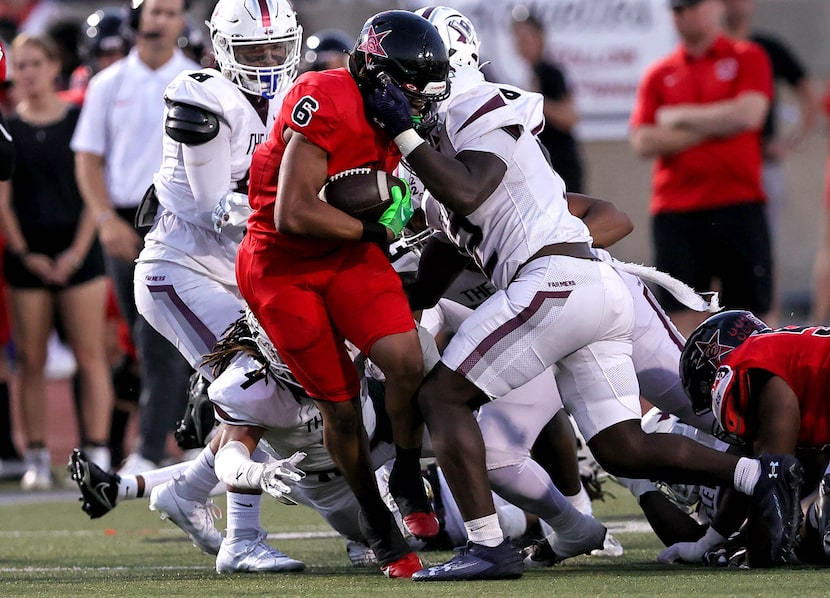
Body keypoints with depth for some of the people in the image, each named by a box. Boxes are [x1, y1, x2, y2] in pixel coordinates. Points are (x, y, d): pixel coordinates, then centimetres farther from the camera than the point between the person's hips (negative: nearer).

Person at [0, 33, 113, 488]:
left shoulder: (80, 121, 3)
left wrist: (78, 250, -8)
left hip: (76, 249, -2)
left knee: (90, 356, -5)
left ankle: (97, 453, -5)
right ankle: (37, 458, 4)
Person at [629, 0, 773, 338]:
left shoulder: (747, 58, 7)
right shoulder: (658, 75, 12)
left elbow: (748, 114, -10)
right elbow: (643, 142, 0)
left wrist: (680, 117, -2)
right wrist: (710, 128, -5)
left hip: (737, 205, -2)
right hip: (675, 208, 2)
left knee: (748, 308, -2)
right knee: (681, 313, -3)